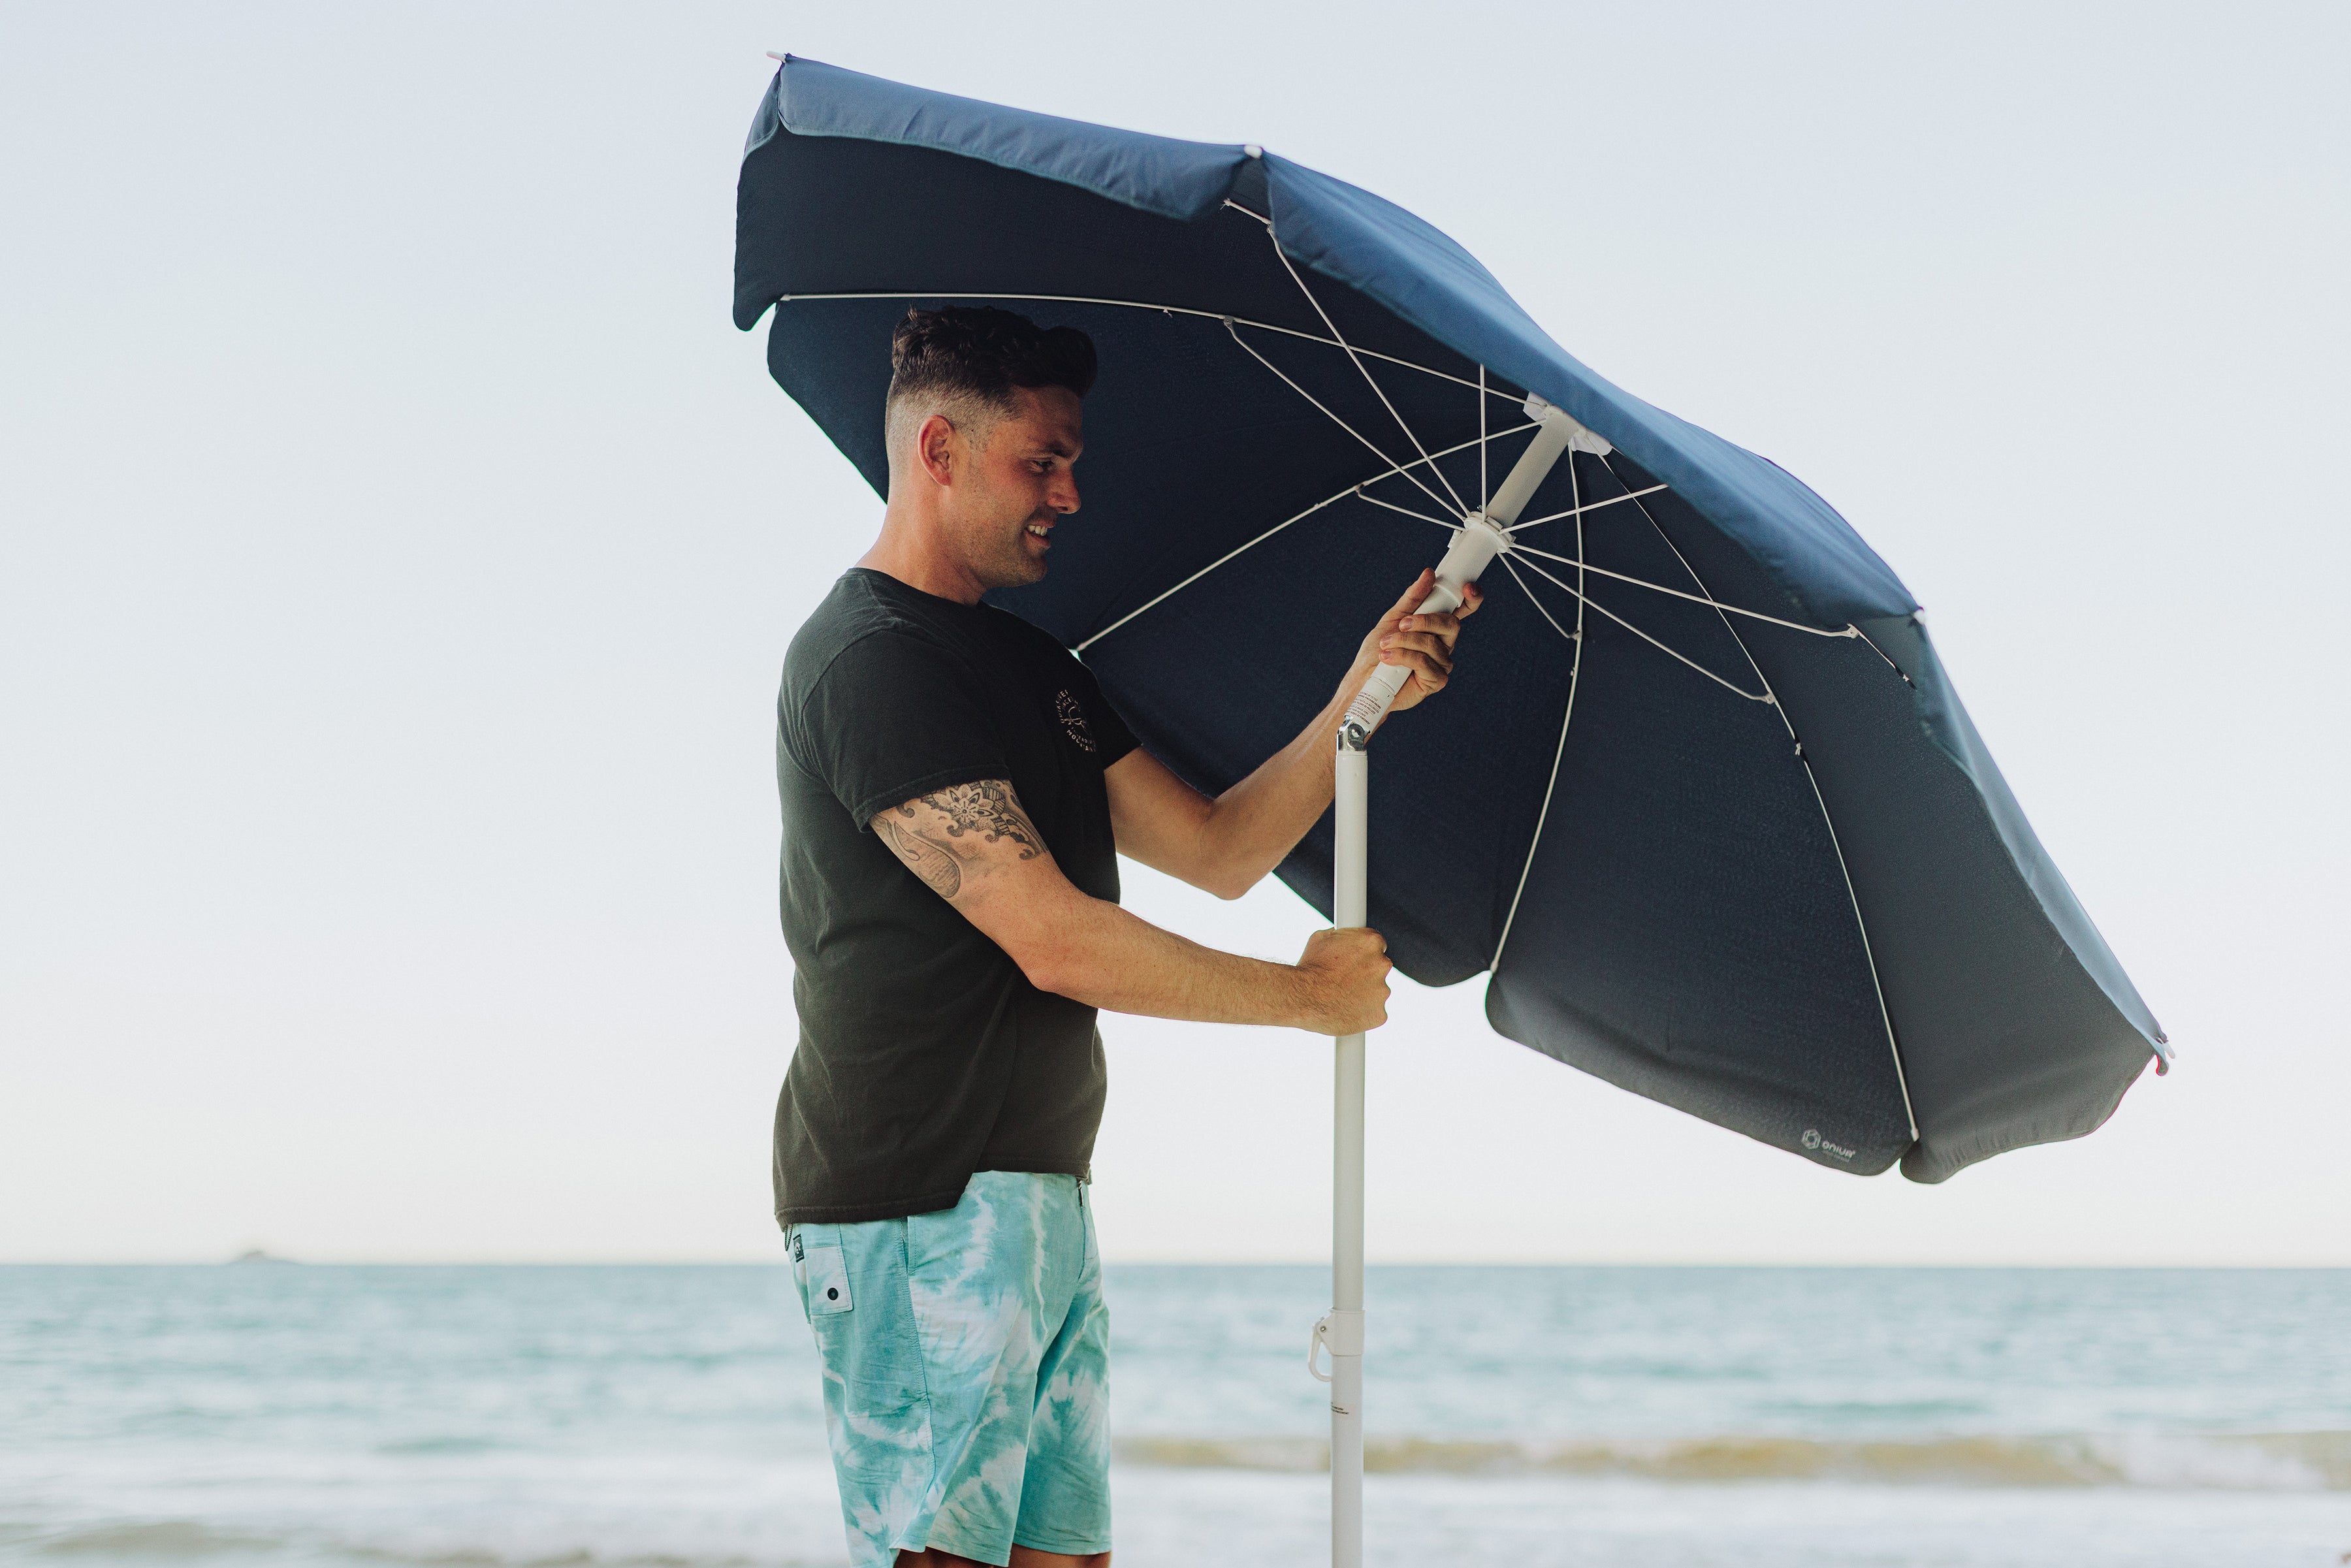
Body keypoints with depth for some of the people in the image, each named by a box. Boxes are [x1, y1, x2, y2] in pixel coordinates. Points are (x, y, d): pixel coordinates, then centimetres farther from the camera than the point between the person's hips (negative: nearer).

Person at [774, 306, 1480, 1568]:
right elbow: (1054, 941, -19)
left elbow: (1216, 852, 15)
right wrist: (1309, 997, -8)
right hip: (917, 1208, -9)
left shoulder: (1029, 664, 19)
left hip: (1044, 1201, 10)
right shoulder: (872, 659, -14)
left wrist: (1358, 700, 0)